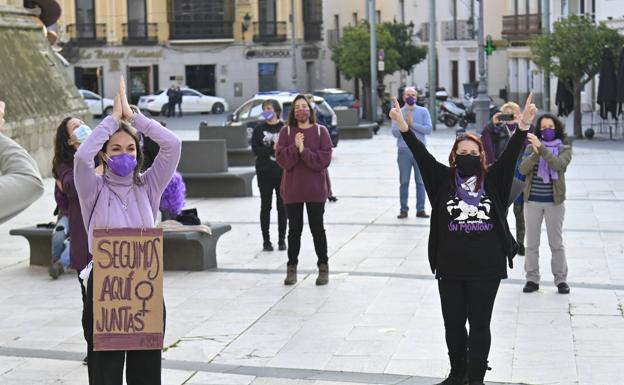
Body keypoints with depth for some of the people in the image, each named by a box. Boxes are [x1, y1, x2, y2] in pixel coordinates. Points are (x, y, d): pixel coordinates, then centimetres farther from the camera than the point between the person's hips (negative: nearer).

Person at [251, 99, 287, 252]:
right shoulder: (259, 129, 4)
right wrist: (272, 149, -18)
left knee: (282, 206, 4)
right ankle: (266, 240, 12)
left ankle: (282, 240, 13)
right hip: (265, 173, 1)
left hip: (283, 172, -1)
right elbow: (255, 150, -5)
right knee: (265, 206, 5)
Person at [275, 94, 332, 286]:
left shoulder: (320, 131, -2)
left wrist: (304, 151, -19)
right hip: (292, 189, 1)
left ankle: (323, 267, 16)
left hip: (315, 189, -1)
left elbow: (325, 159, -11)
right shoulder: (286, 131, 1)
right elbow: (281, 159, -7)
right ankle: (291, 268, 17)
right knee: (294, 229, 7)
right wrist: (295, 147, -21)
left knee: (317, 228, 5)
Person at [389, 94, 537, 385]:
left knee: (480, 325, 7)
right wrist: (403, 126, -17)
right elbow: (421, 154, -6)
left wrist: (524, 125, -22)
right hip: (450, 268, 1)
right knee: (453, 324, 12)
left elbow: (510, 154, -8)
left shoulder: (492, 180, 2)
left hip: (486, 268, -1)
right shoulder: (443, 179, 3)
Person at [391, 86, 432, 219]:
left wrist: (413, 124, -11)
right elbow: (395, 133, -2)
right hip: (404, 151, 0)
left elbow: (428, 129, -6)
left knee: (420, 181, 2)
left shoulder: (423, 111, 6)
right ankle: (403, 210, 5)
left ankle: (420, 209, 5)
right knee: (404, 182, 1)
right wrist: (406, 123, -14)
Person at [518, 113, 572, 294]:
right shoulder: (531, 147, 5)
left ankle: (561, 279, 12)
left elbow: (558, 165, -19)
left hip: (554, 202, -2)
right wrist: (535, 153, -24)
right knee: (531, 243, 6)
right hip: (532, 201, 2)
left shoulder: (564, 149, 1)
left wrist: (542, 148, -28)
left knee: (556, 243, 3)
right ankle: (532, 279, 14)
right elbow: (522, 169, -9)